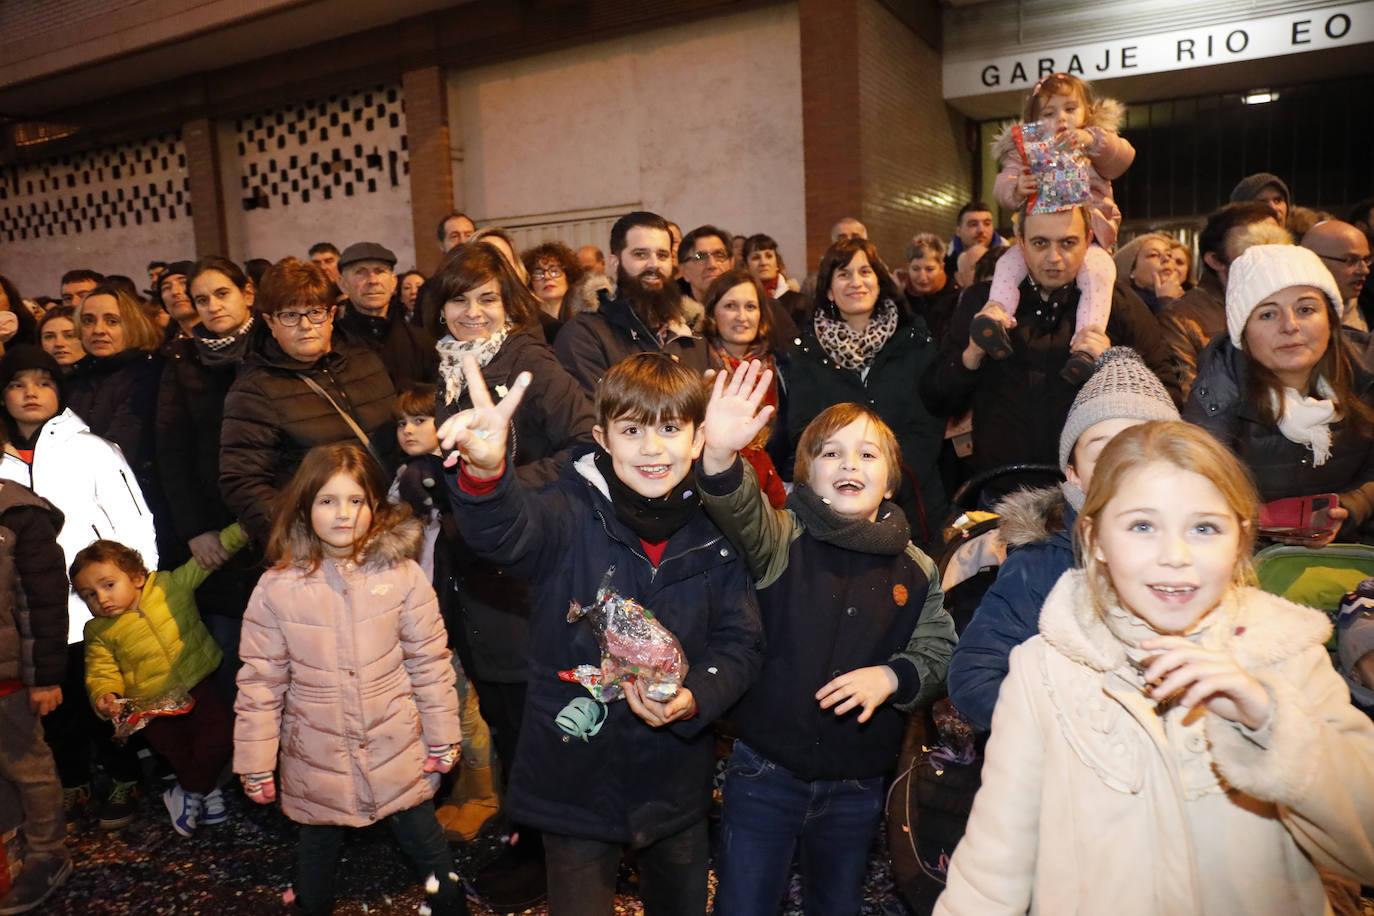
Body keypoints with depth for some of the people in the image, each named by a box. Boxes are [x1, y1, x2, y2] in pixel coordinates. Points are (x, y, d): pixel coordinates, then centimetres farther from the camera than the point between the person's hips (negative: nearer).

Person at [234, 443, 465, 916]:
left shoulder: (403, 576, -11)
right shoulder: (277, 589, -11)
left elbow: (429, 661, -4)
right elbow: (260, 681, -4)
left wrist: (443, 737, 0)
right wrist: (255, 763, -1)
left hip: (396, 752, 0)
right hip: (316, 758, 1)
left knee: (426, 840, 14)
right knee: (317, 847, 22)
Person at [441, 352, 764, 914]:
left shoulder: (720, 530, -6)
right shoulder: (573, 515, -16)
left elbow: (740, 646, -3)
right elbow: (505, 530, -38)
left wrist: (693, 699, -23)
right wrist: (484, 471, -60)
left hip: (678, 778, 4)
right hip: (577, 777, -3)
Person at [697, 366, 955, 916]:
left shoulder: (916, 572, 0)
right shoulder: (782, 540, -10)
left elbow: (939, 653, 3)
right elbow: (739, 510, -31)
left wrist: (893, 675, -18)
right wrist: (720, 455, -51)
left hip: (857, 787, 3)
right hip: (765, 772, -2)